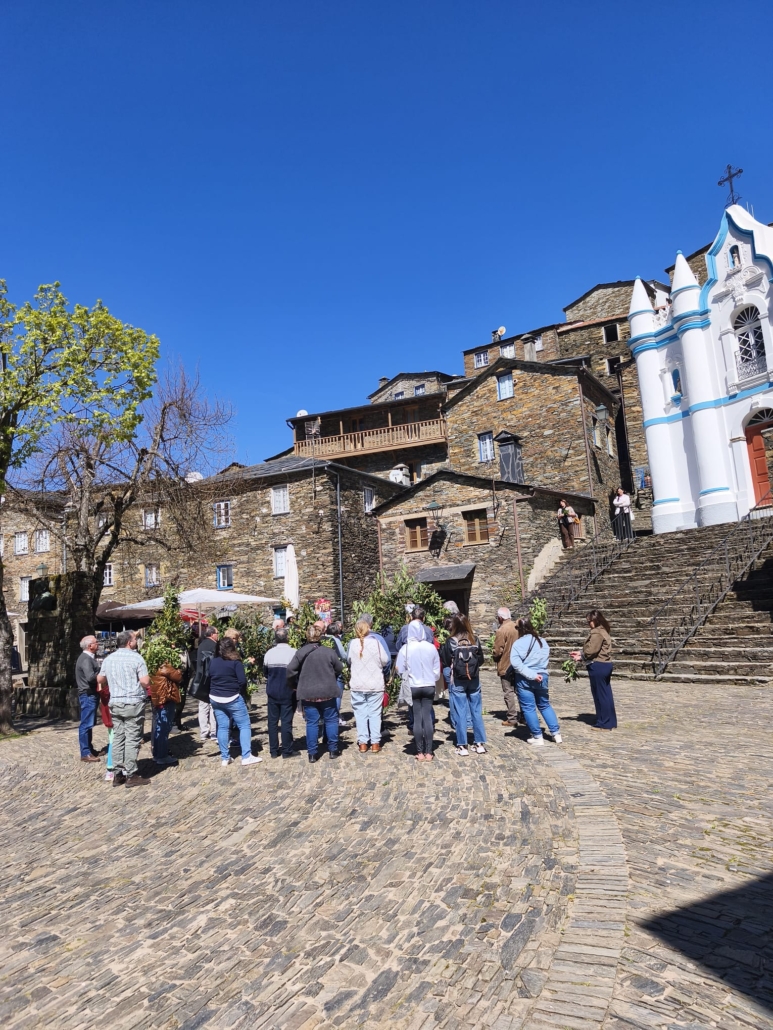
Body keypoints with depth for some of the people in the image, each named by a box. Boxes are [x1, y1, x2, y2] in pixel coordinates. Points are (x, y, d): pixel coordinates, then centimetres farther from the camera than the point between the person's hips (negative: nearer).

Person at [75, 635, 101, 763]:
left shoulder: (89, 658, 15)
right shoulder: (85, 659, -18)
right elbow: (90, 677, -28)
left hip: (91, 694, 11)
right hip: (88, 695, -11)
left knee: (89, 723, 17)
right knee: (86, 724, -6)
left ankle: (89, 749, 27)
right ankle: (85, 753, -2)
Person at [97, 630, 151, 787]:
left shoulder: (108, 659, 8)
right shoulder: (136, 657, -11)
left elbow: (100, 679, 20)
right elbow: (145, 681, -17)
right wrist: (147, 684, 4)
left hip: (115, 703, 6)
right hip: (133, 703, -6)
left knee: (118, 738, 10)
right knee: (132, 739, -2)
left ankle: (118, 774, 14)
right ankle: (131, 775, 1)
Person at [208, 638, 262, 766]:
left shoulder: (212, 661, 3)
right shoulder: (235, 662, -11)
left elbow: (208, 679, 9)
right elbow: (243, 681, -14)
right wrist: (238, 691, 5)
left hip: (215, 699, 5)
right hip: (232, 699, -5)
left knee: (222, 727, 11)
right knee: (244, 726, 2)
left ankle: (224, 758, 14)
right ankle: (246, 756, -1)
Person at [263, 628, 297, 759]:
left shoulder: (269, 653, -3)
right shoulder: (293, 652, -13)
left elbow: (265, 672, 8)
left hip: (272, 692, 3)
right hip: (288, 692, -3)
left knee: (273, 721, 11)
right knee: (286, 721, 3)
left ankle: (273, 751, 16)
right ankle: (287, 751, 8)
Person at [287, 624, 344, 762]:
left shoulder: (300, 652, -7)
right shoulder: (329, 651, -9)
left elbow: (290, 671, -8)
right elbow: (339, 669, 1)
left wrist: (301, 680, 9)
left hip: (308, 693, 1)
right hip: (327, 692, -1)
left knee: (312, 723, 8)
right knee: (331, 720, 14)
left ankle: (312, 753, 11)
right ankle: (333, 750, 19)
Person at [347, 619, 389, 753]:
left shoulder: (352, 643, -7)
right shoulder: (375, 642, -10)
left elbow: (349, 660, 6)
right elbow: (385, 660, -4)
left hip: (357, 685, 1)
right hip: (375, 685, -1)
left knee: (360, 714, 9)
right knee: (374, 713, 8)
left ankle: (363, 743, 12)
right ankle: (375, 743, 10)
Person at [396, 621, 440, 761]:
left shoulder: (405, 649, -11)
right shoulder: (431, 647, -6)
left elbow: (400, 670, -4)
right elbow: (437, 670, 3)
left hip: (413, 687, -1)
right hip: (429, 686, 1)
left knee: (417, 718, 6)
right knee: (427, 717, 7)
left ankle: (420, 752, 10)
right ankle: (428, 752, 9)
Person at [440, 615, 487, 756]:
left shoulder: (451, 641, -10)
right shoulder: (474, 640, -2)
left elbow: (446, 661, -2)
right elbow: (481, 660, 6)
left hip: (457, 681, -2)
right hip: (474, 680, 3)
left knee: (460, 713, 4)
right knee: (476, 711, 11)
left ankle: (462, 746, 7)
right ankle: (480, 743, 15)